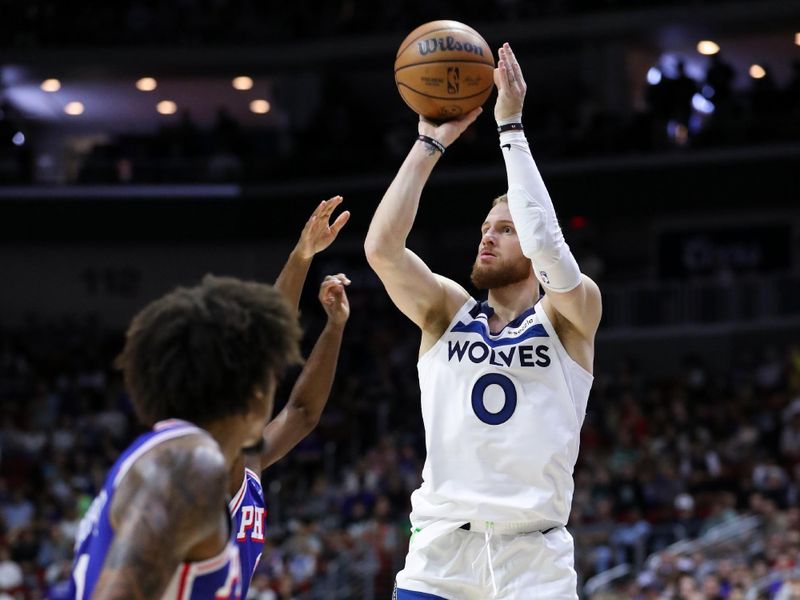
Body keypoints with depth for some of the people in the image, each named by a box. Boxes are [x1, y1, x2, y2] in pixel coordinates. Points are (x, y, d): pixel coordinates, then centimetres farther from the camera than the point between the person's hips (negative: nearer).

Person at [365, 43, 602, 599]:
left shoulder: (572, 315, 4)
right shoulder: (447, 309, 11)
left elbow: (547, 241, -16)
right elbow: (382, 247, -6)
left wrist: (511, 125, -11)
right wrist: (430, 143, -5)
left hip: (534, 555, -2)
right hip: (442, 548, 2)